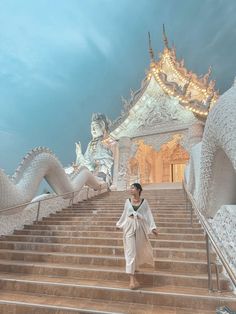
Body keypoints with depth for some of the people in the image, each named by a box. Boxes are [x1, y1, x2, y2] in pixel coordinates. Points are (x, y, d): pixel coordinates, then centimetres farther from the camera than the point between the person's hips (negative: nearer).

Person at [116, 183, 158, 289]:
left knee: (139, 248, 17)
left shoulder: (144, 201, -3)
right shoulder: (128, 201, 1)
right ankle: (132, 277, -2)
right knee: (130, 251, -5)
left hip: (140, 227, 1)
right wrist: (119, 224, 20)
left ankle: (135, 266, 47)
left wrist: (153, 227, -13)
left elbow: (149, 215, -5)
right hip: (129, 226, 0)